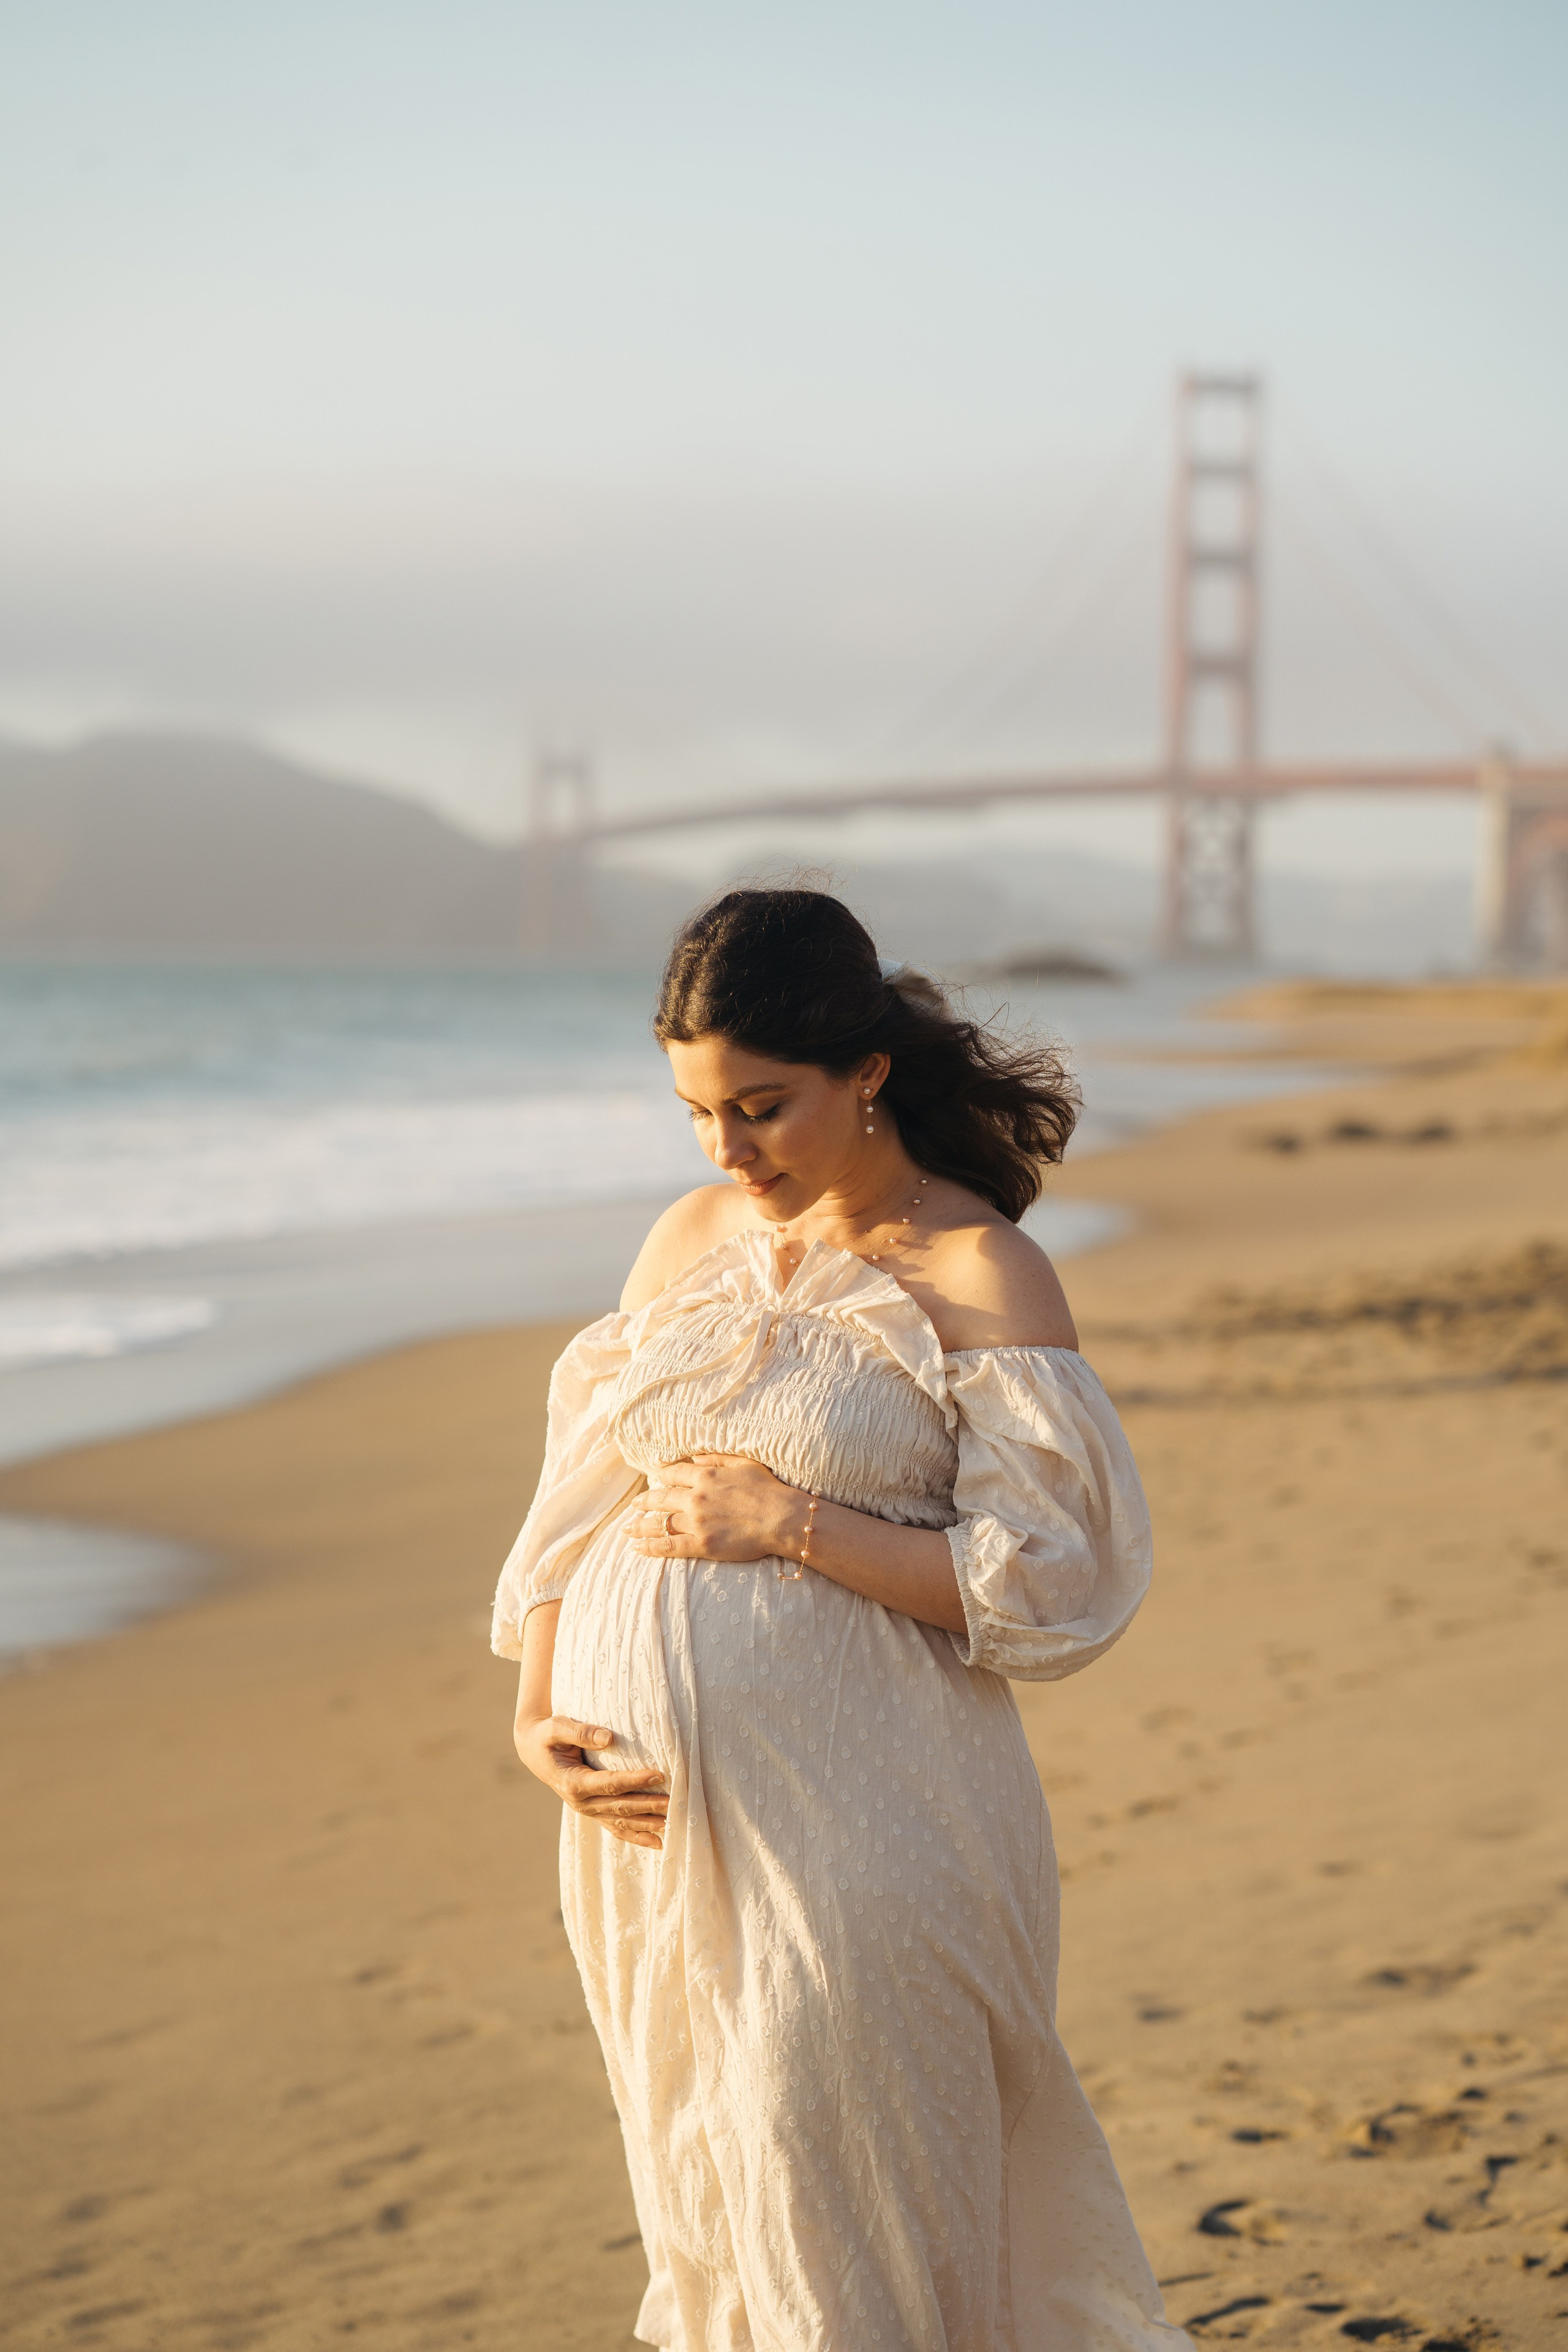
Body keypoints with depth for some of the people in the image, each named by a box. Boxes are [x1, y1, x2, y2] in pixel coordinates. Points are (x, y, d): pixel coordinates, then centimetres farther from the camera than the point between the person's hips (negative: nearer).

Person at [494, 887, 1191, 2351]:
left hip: (849, 1825, -6)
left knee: (845, 2227, -2)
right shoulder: (693, 1240, 10)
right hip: (654, 1807, 6)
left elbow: (1056, 1584, -12)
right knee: (701, 2195, 14)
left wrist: (790, 1525, -15)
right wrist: (537, 1714, 0)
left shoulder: (979, 1278, -7)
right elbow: (580, 1497, 14)